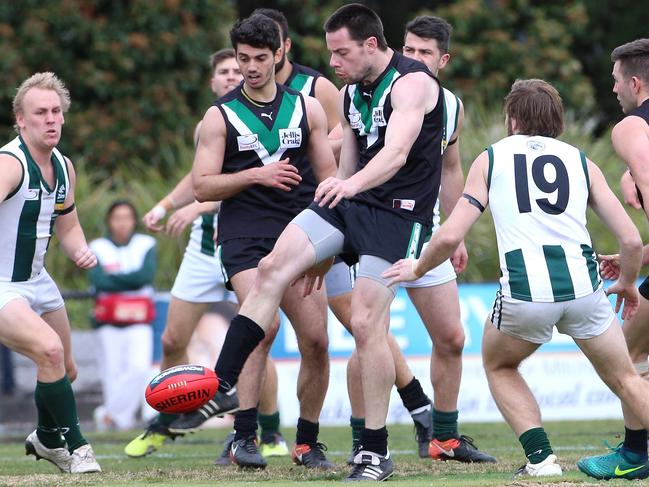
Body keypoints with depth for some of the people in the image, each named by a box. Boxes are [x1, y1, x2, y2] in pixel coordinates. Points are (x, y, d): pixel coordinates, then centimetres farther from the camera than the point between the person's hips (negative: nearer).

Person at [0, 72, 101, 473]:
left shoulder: (64, 167, 4)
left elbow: (68, 226, 18)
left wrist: (80, 251, -3)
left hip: (37, 282, 9)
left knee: (66, 370, 18)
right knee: (49, 350, -28)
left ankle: (46, 439, 47)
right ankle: (76, 448, -14)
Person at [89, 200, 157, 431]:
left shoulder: (146, 245, 6)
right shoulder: (98, 248, 5)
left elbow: (146, 275, -10)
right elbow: (98, 280, -10)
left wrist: (113, 278, -9)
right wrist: (130, 280, -11)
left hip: (139, 323, 0)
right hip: (109, 323, 0)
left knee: (139, 367, -19)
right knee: (113, 372, -2)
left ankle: (111, 413, -11)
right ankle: (124, 418, 6)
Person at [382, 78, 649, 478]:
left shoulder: (491, 159, 14)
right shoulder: (582, 161, 17)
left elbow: (450, 237, 5)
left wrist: (417, 269, 24)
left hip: (525, 292, -1)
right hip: (582, 286, 1)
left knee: (500, 367, 27)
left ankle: (541, 458, 12)